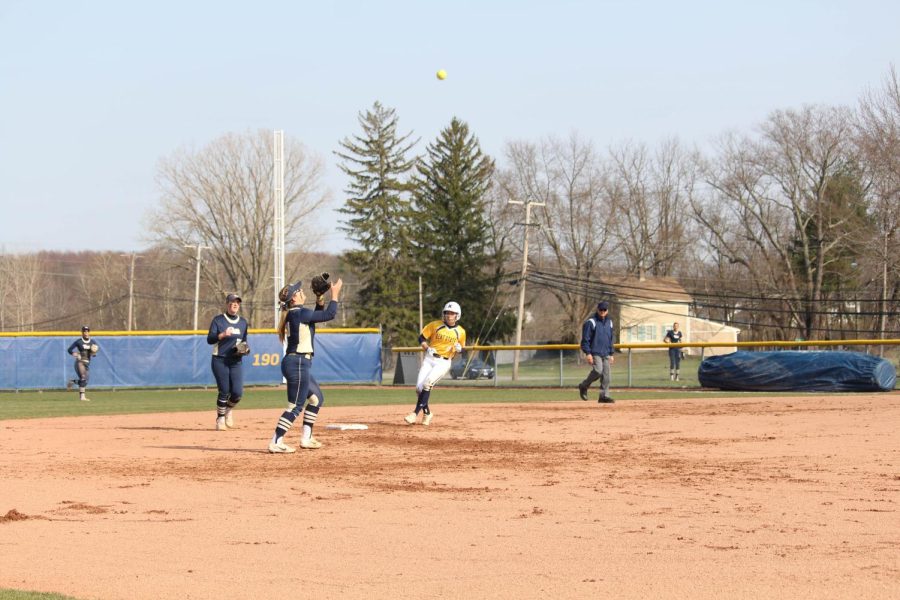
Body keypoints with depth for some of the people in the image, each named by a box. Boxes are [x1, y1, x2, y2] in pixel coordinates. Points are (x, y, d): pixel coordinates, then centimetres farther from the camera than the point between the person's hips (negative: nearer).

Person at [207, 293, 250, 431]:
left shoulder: (243, 322, 13)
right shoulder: (218, 320, -1)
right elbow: (209, 339, -10)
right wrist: (223, 335, -27)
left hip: (236, 362, 4)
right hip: (220, 361, -4)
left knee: (237, 392, -7)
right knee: (224, 392, -7)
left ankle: (229, 410, 24)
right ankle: (220, 419, 12)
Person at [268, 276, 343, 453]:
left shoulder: (294, 314, 13)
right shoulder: (299, 313, -15)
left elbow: (317, 316, 27)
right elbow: (329, 315, -12)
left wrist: (320, 299, 15)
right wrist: (335, 293, -2)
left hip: (299, 364, 10)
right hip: (298, 363, -10)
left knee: (317, 398, 21)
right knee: (296, 406, -9)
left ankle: (306, 438, 24)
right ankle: (276, 443, -12)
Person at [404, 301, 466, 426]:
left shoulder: (460, 332, 3)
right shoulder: (435, 325, 1)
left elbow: (460, 349, 15)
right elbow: (422, 338, 5)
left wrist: (458, 349, -9)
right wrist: (427, 348, -13)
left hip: (444, 362, -2)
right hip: (429, 359, 2)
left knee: (427, 383, -23)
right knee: (419, 387, -6)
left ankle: (415, 413, -23)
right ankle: (427, 413, 17)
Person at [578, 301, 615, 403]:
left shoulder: (609, 322, 15)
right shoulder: (591, 322, -6)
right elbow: (585, 339, -8)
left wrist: (611, 354, 18)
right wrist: (588, 353, -16)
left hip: (606, 354, 6)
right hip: (595, 353, -6)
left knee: (606, 375, 0)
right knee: (598, 371, -22)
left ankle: (604, 396, 4)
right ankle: (584, 386, 0)